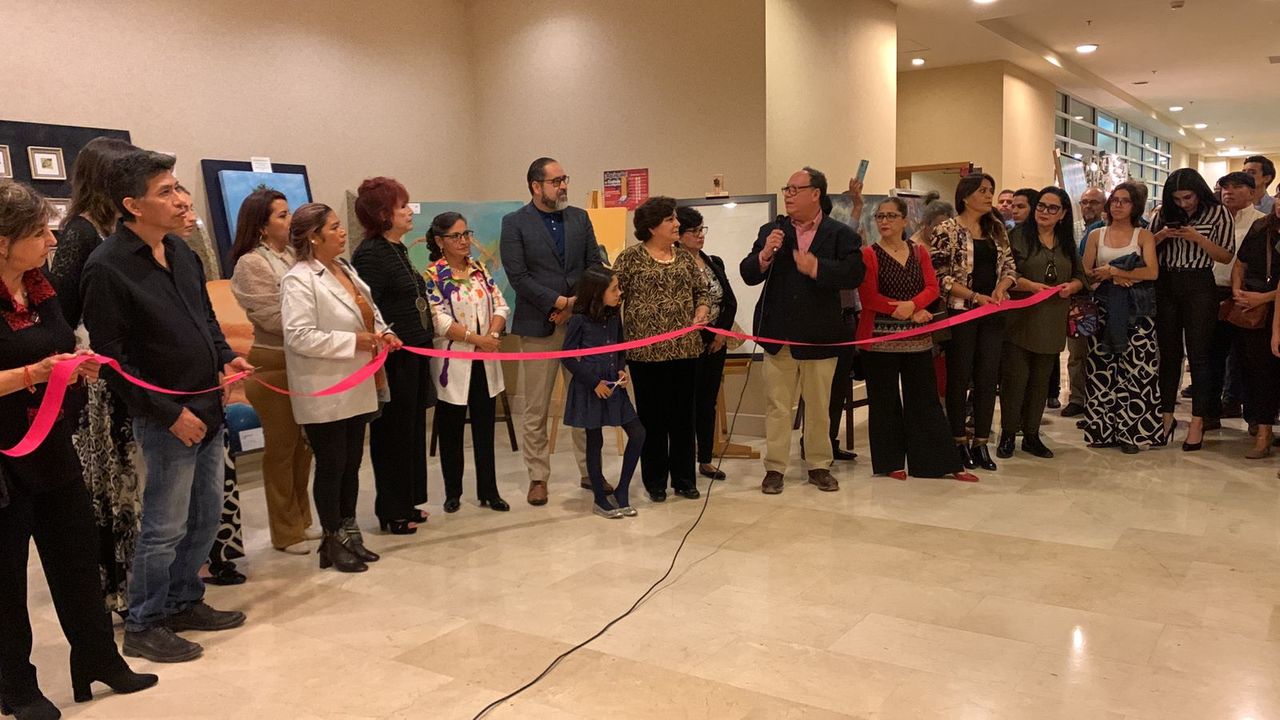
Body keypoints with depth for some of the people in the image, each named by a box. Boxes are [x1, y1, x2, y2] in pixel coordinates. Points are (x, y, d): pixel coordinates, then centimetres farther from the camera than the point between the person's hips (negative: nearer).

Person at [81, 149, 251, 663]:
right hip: (166, 418, -8)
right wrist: (169, 413, -17)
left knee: (207, 515, 17)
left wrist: (225, 356, 2)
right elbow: (112, 358, -16)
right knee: (166, 527, 3)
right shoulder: (107, 267, -15)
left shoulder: (180, 251, 8)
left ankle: (184, 602, 34)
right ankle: (143, 626, 20)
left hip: (206, 408, 8)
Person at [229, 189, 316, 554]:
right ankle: (285, 532, 16)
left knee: (303, 443, 14)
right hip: (274, 365, -7)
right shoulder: (251, 264, -11)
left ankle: (301, 519, 28)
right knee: (281, 447, 3)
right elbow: (275, 318, -17)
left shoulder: (292, 256, 10)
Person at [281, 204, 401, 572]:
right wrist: (354, 342, -21)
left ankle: (349, 534, 28)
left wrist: (382, 333, 3)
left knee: (352, 463, 15)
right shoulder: (299, 280, -15)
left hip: (355, 389, 8)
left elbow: (367, 313, 23)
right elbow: (300, 336, -23)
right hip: (324, 395, -8)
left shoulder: (345, 269, 12)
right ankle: (332, 542, 18)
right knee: (331, 466, 3)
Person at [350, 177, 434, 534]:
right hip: (394, 359, -9)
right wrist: (381, 350, -22)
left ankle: (408, 502, 29)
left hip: (414, 356, 9)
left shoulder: (397, 250, 13)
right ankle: (393, 513, 15)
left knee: (413, 429, 16)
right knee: (393, 434, 2)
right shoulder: (371, 254, -15)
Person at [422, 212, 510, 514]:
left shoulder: (480, 269, 9)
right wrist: (477, 338, -19)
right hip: (453, 363, -4)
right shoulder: (433, 275, -7)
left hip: (485, 362, 5)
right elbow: (439, 319, -16)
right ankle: (453, 492, 20)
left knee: (484, 427, 9)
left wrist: (493, 334, -14)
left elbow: (500, 305, 5)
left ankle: (488, 490, 18)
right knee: (451, 429, 7)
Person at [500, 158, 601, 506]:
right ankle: (538, 477, 14)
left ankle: (590, 471, 19)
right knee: (536, 408, 3)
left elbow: (595, 265, 8)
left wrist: (577, 304, -6)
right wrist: (559, 302, -14)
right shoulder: (515, 223, -1)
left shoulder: (579, 217, 11)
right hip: (538, 325, -3)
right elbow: (518, 276, -9)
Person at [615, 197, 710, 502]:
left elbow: (701, 291, 16)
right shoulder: (630, 257, -2)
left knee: (683, 415, 9)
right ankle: (655, 481, 16)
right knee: (652, 416, 4)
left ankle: (684, 478, 20)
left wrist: (701, 313, -2)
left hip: (684, 348, 4)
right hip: (647, 350, -4)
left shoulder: (684, 257, 11)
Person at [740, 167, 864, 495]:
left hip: (819, 336, -1)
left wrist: (817, 267, -23)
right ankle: (775, 468, 16)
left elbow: (854, 274, -14)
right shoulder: (771, 231, 5)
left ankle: (819, 466, 25)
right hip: (779, 334, 1)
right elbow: (748, 275, 0)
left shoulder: (841, 234, -1)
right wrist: (764, 255, -18)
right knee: (778, 406, 7)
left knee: (819, 406, 12)